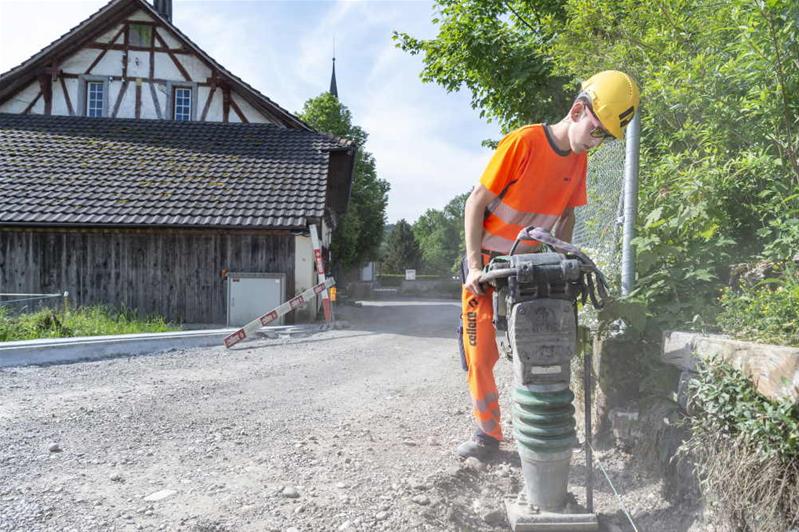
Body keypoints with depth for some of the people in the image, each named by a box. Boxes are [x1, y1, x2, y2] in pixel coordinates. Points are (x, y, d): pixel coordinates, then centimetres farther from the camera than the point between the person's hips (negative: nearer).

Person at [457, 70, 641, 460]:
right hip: (488, 264, -4)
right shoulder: (522, 143, -19)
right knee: (480, 353, -2)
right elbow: (475, 203, -16)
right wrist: (475, 265, -19)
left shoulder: (579, 160, 0)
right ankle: (487, 433, 12)